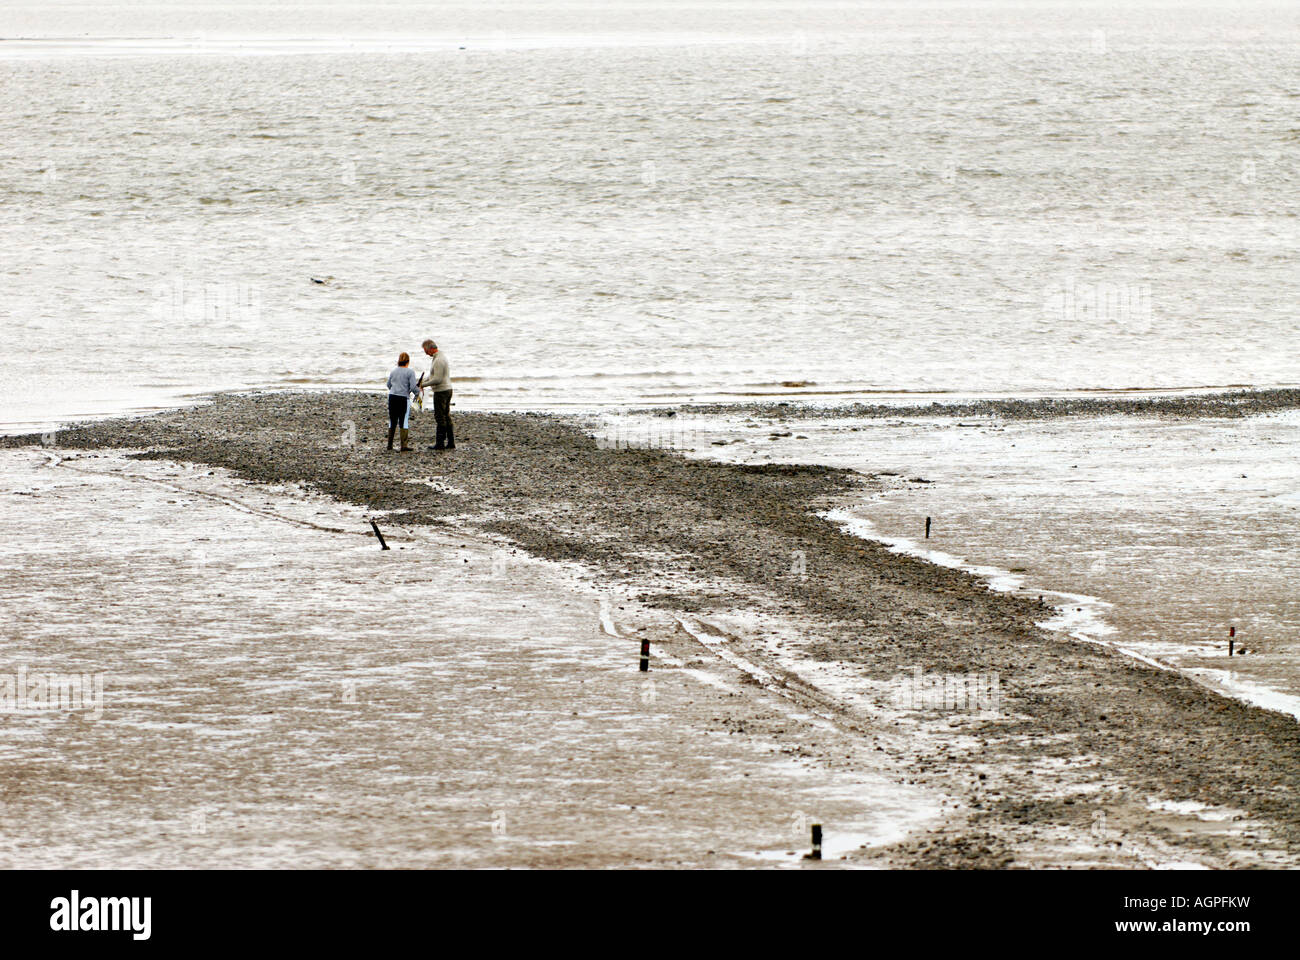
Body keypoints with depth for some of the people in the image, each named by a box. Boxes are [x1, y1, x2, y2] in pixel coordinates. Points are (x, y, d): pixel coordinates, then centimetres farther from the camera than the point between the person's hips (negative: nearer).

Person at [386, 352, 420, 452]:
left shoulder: (394, 371, 9)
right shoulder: (410, 372, -5)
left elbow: (389, 385, 19)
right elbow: (413, 387, -11)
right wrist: (419, 389, 10)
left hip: (392, 396, 4)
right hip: (403, 399, -4)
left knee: (392, 422, 12)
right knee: (403, 422, -2)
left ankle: (389, 445, 16)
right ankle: (404, 446, -9)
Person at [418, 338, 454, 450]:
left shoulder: (438, 360, -20)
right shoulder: (442, 356, 13)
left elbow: (437, 379, -24)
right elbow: (433, 374, 24)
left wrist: (424, 385, -12)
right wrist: (423, 380, 15)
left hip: (441, 391, -10)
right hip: (447, 389, 10)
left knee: (440, 418, -5)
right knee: (446, 417, 12)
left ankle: (440, 443, -2)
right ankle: (451, 442, 13)